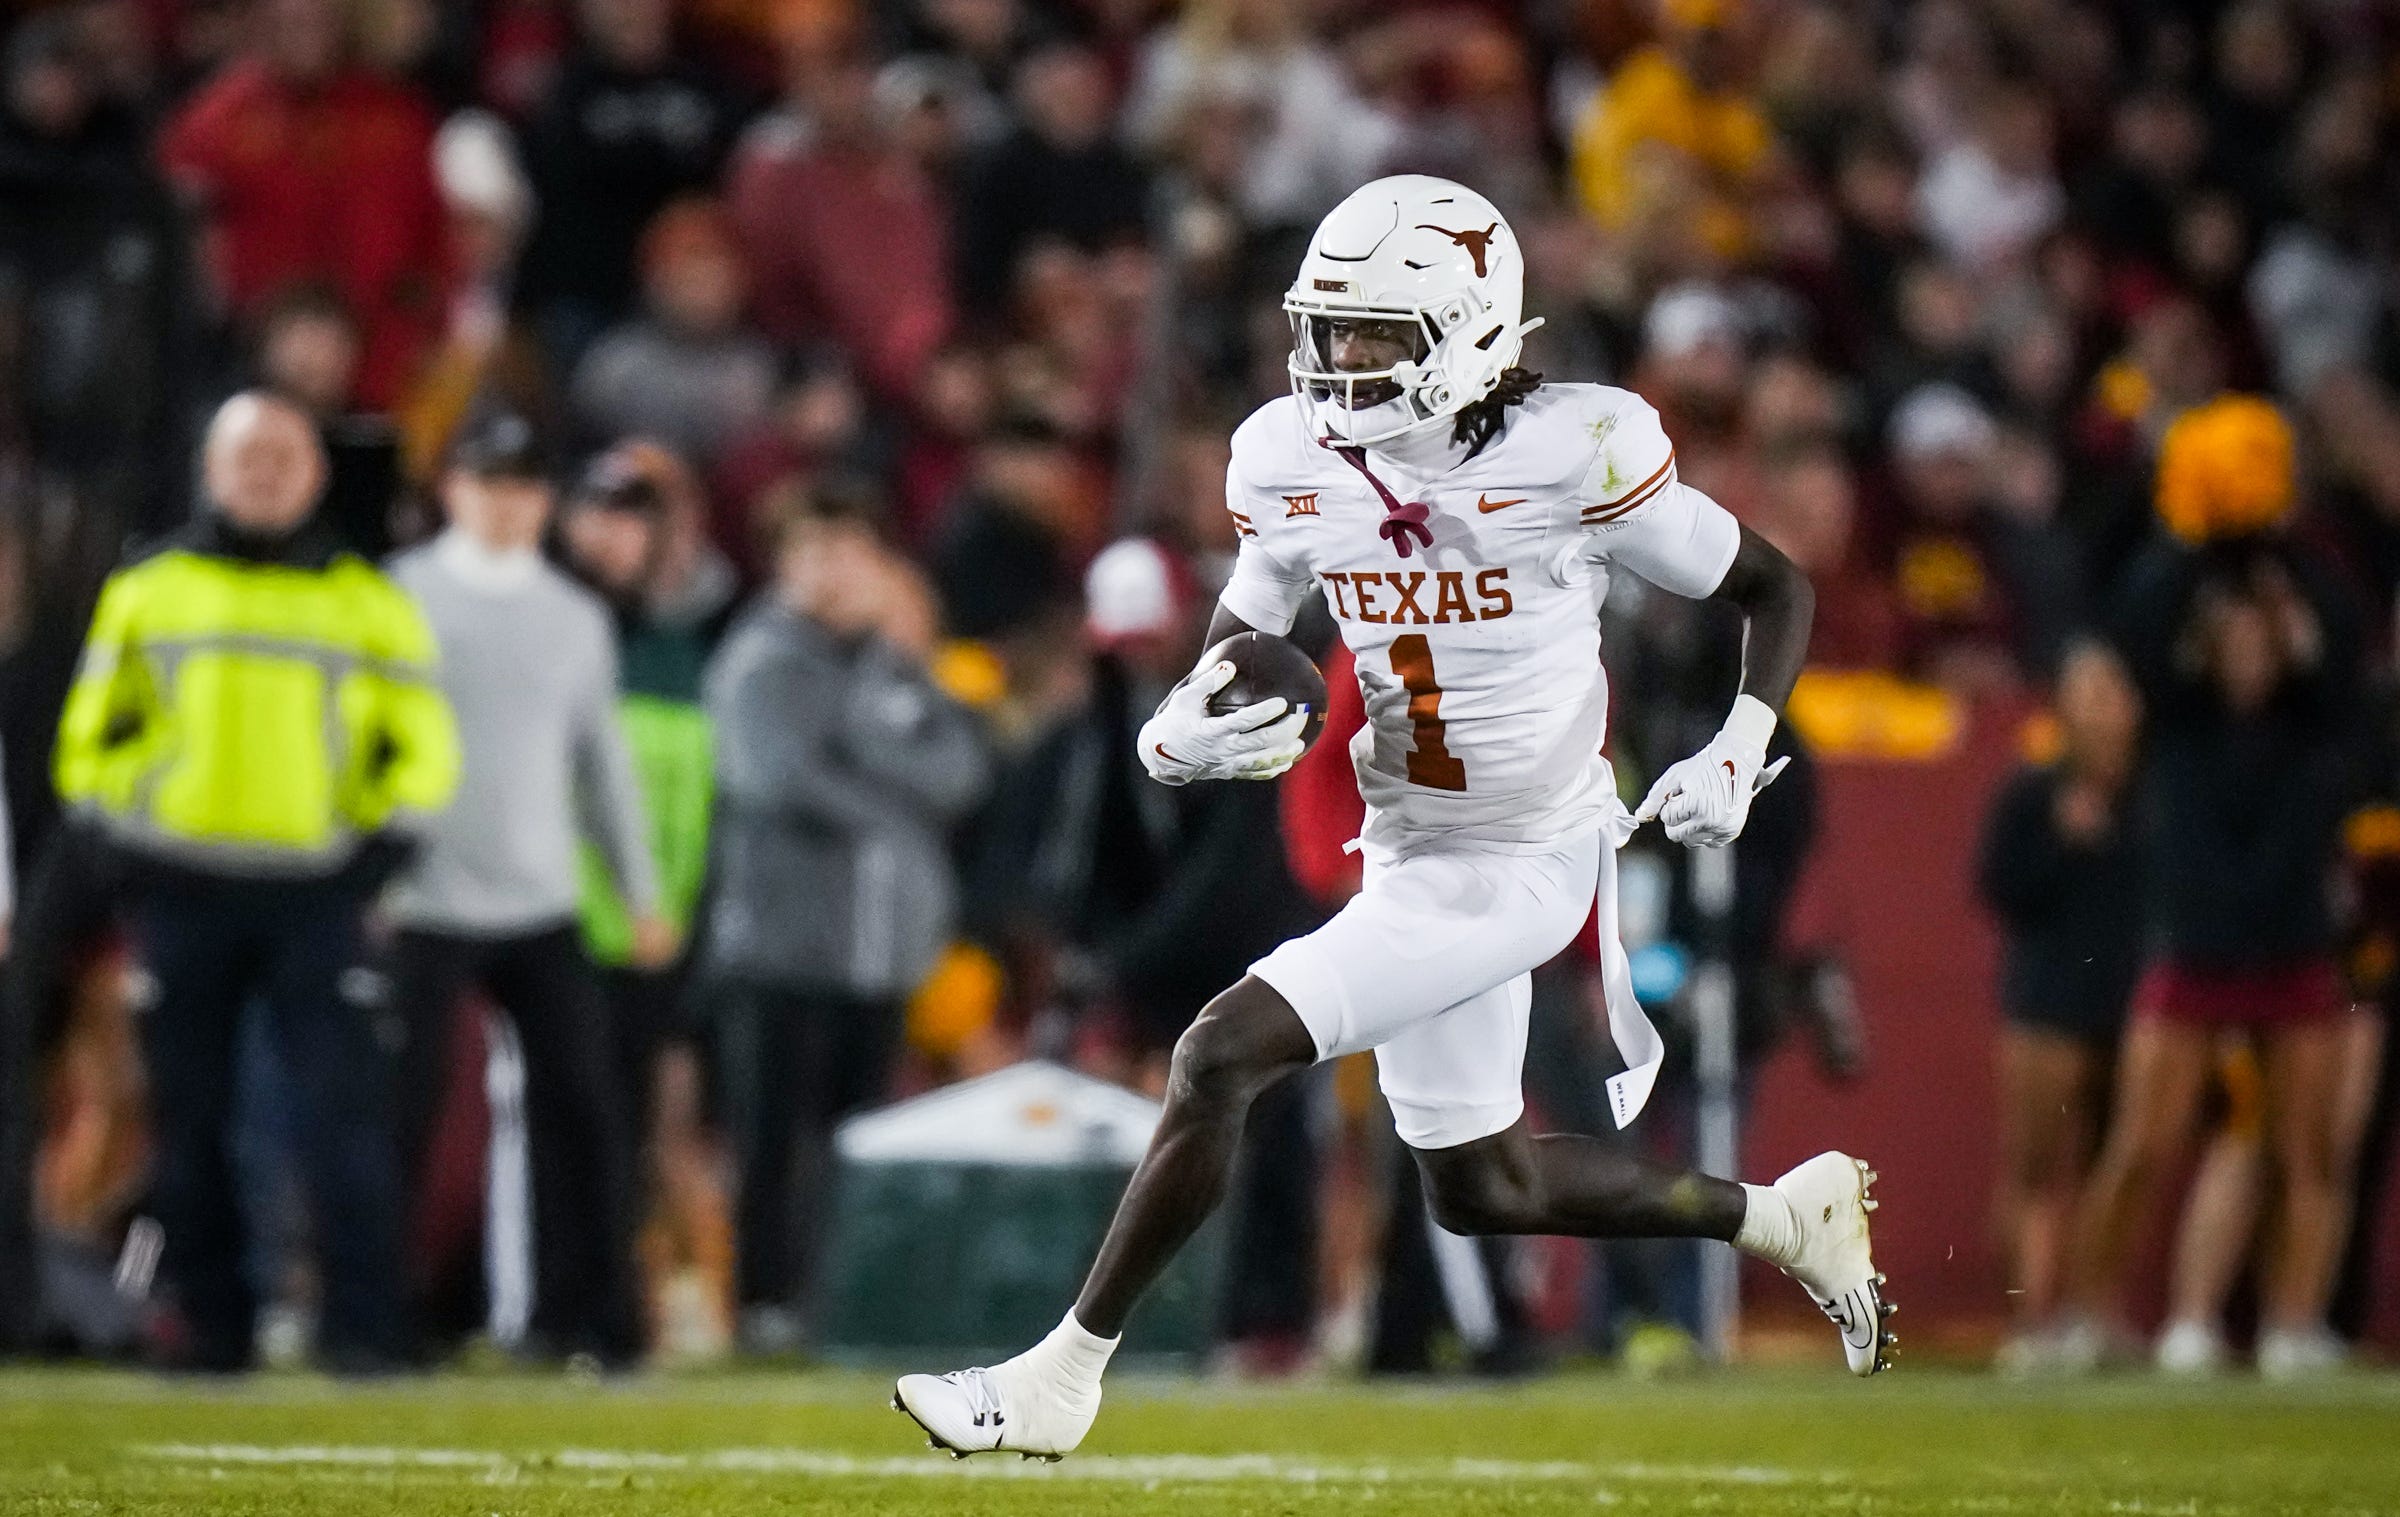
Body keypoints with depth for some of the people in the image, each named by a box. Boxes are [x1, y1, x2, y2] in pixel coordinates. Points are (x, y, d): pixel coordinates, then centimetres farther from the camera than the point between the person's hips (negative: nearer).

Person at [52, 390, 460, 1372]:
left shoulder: (367, 604, 10)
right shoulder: (144, 593, 11)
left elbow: (422, 750, 12)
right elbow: (90, 739, 14)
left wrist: (373, 849, 0)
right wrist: (128, 835, 2)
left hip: (316, 894, -1)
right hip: (181, 890, 1)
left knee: (344, 1114, -11)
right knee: (189, 1117, 1)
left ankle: (361, 1324, -12)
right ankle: (208, 1319, 8)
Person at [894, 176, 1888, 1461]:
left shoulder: (1574, 454, -18)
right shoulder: (1295, 464, -3)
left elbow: (1775, 592, -5)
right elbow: (1240, 637, 11)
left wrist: (1736, 751, -20)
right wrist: (1178, 736, -12)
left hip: (1520, 864, -7)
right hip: (1410, 859, 7)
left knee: (1220, 1056, -18)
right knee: (1479, 1191, 20)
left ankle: (1062, 1378, -8)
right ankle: (1781, 1217, 39)